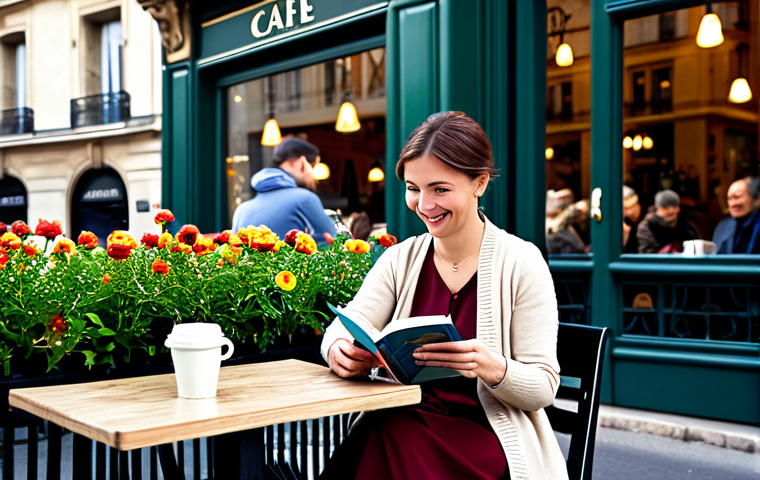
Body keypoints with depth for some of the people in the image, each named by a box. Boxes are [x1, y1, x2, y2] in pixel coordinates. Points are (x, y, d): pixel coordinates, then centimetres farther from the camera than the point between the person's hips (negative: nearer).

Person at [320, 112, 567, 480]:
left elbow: (544, 387, -6)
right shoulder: (400, 260, 9)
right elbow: (347, 324, -1)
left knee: (390, 437, -31)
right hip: (405, 425, 3)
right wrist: (339, 348, -26)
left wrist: (494, 368, -28)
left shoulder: (520, 262, -3)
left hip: (491, 437, -3)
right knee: (372, 437, -30)